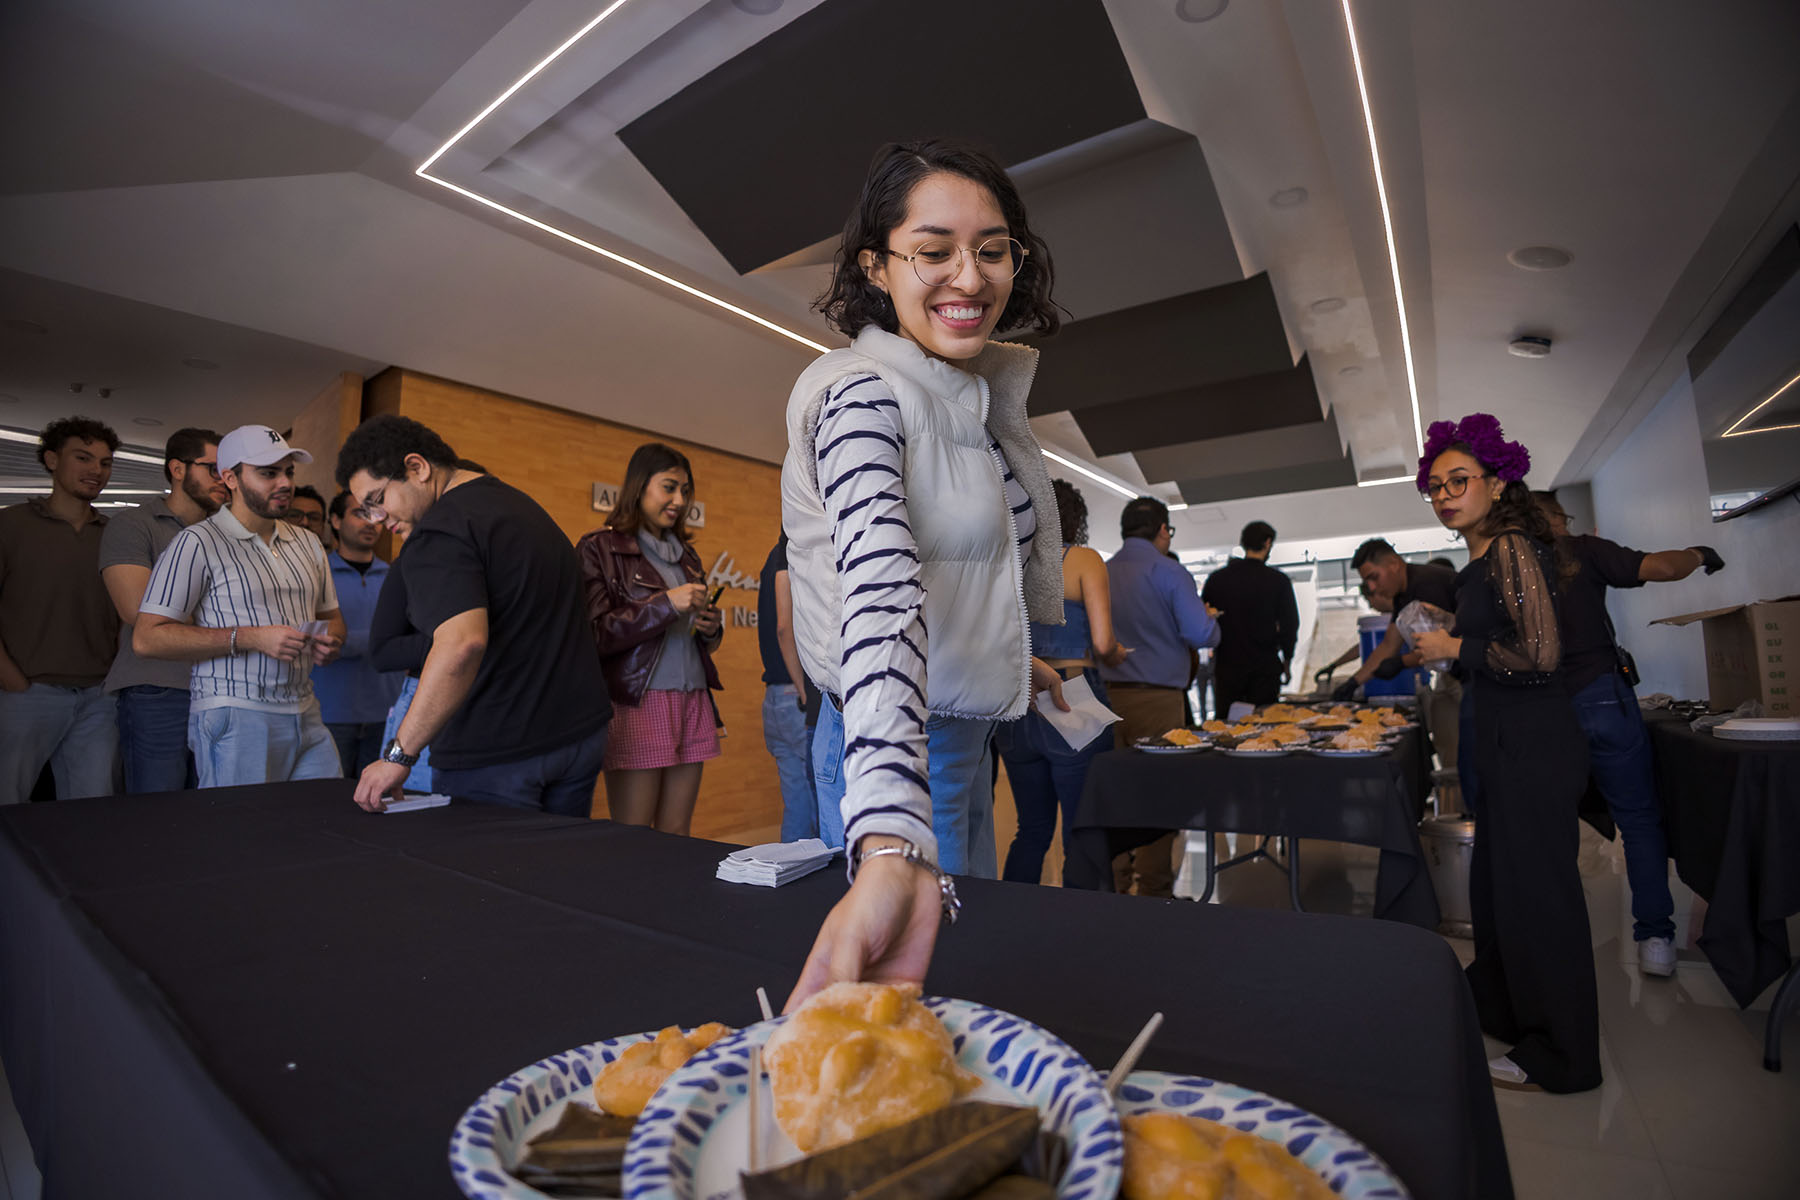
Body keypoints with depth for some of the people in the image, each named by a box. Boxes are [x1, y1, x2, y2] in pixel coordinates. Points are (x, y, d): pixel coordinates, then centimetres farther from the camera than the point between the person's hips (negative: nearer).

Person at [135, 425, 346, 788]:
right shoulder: (198, 543, -4)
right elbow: (147, 638, -10)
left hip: (306, 716, 6)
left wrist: (329, 641, 1)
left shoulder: (307, 543, 16)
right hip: (235, 717, -6)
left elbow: (331, 616, 25)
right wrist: (250, 638, -17)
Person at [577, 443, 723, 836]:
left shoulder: (686, 553, 19)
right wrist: (666, 604, -14)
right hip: (637, 704, -5)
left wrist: (711, 628, 3)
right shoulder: (599, 548, 0)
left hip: (692, 701, 6)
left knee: (677, 836, 7)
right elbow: (595, 634, -10)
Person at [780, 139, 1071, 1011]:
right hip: (893, 744, -8)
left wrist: (1018, 652, 20)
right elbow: (880, 590, -39)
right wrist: (893, 848, -49)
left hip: (966, 731, 8)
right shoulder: (862, 393, -22)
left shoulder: (981, 391, 5)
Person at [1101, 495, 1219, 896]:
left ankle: (1112, 888, 19)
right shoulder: (1169, 573, -7)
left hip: (1107, 696, 5)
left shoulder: (1100, 573, 7)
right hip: (1157, 700, -4)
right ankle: (1154, 890, 11)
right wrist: (1210, 618, 9)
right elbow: (1201, 635, -13)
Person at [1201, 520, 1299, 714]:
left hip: (1226, 665, 2)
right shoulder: (1278, 581, -3)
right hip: (1265, 667, -1)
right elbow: (1289, 626, 0)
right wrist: (1286, 661, 13)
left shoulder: (1216, 578, 1)